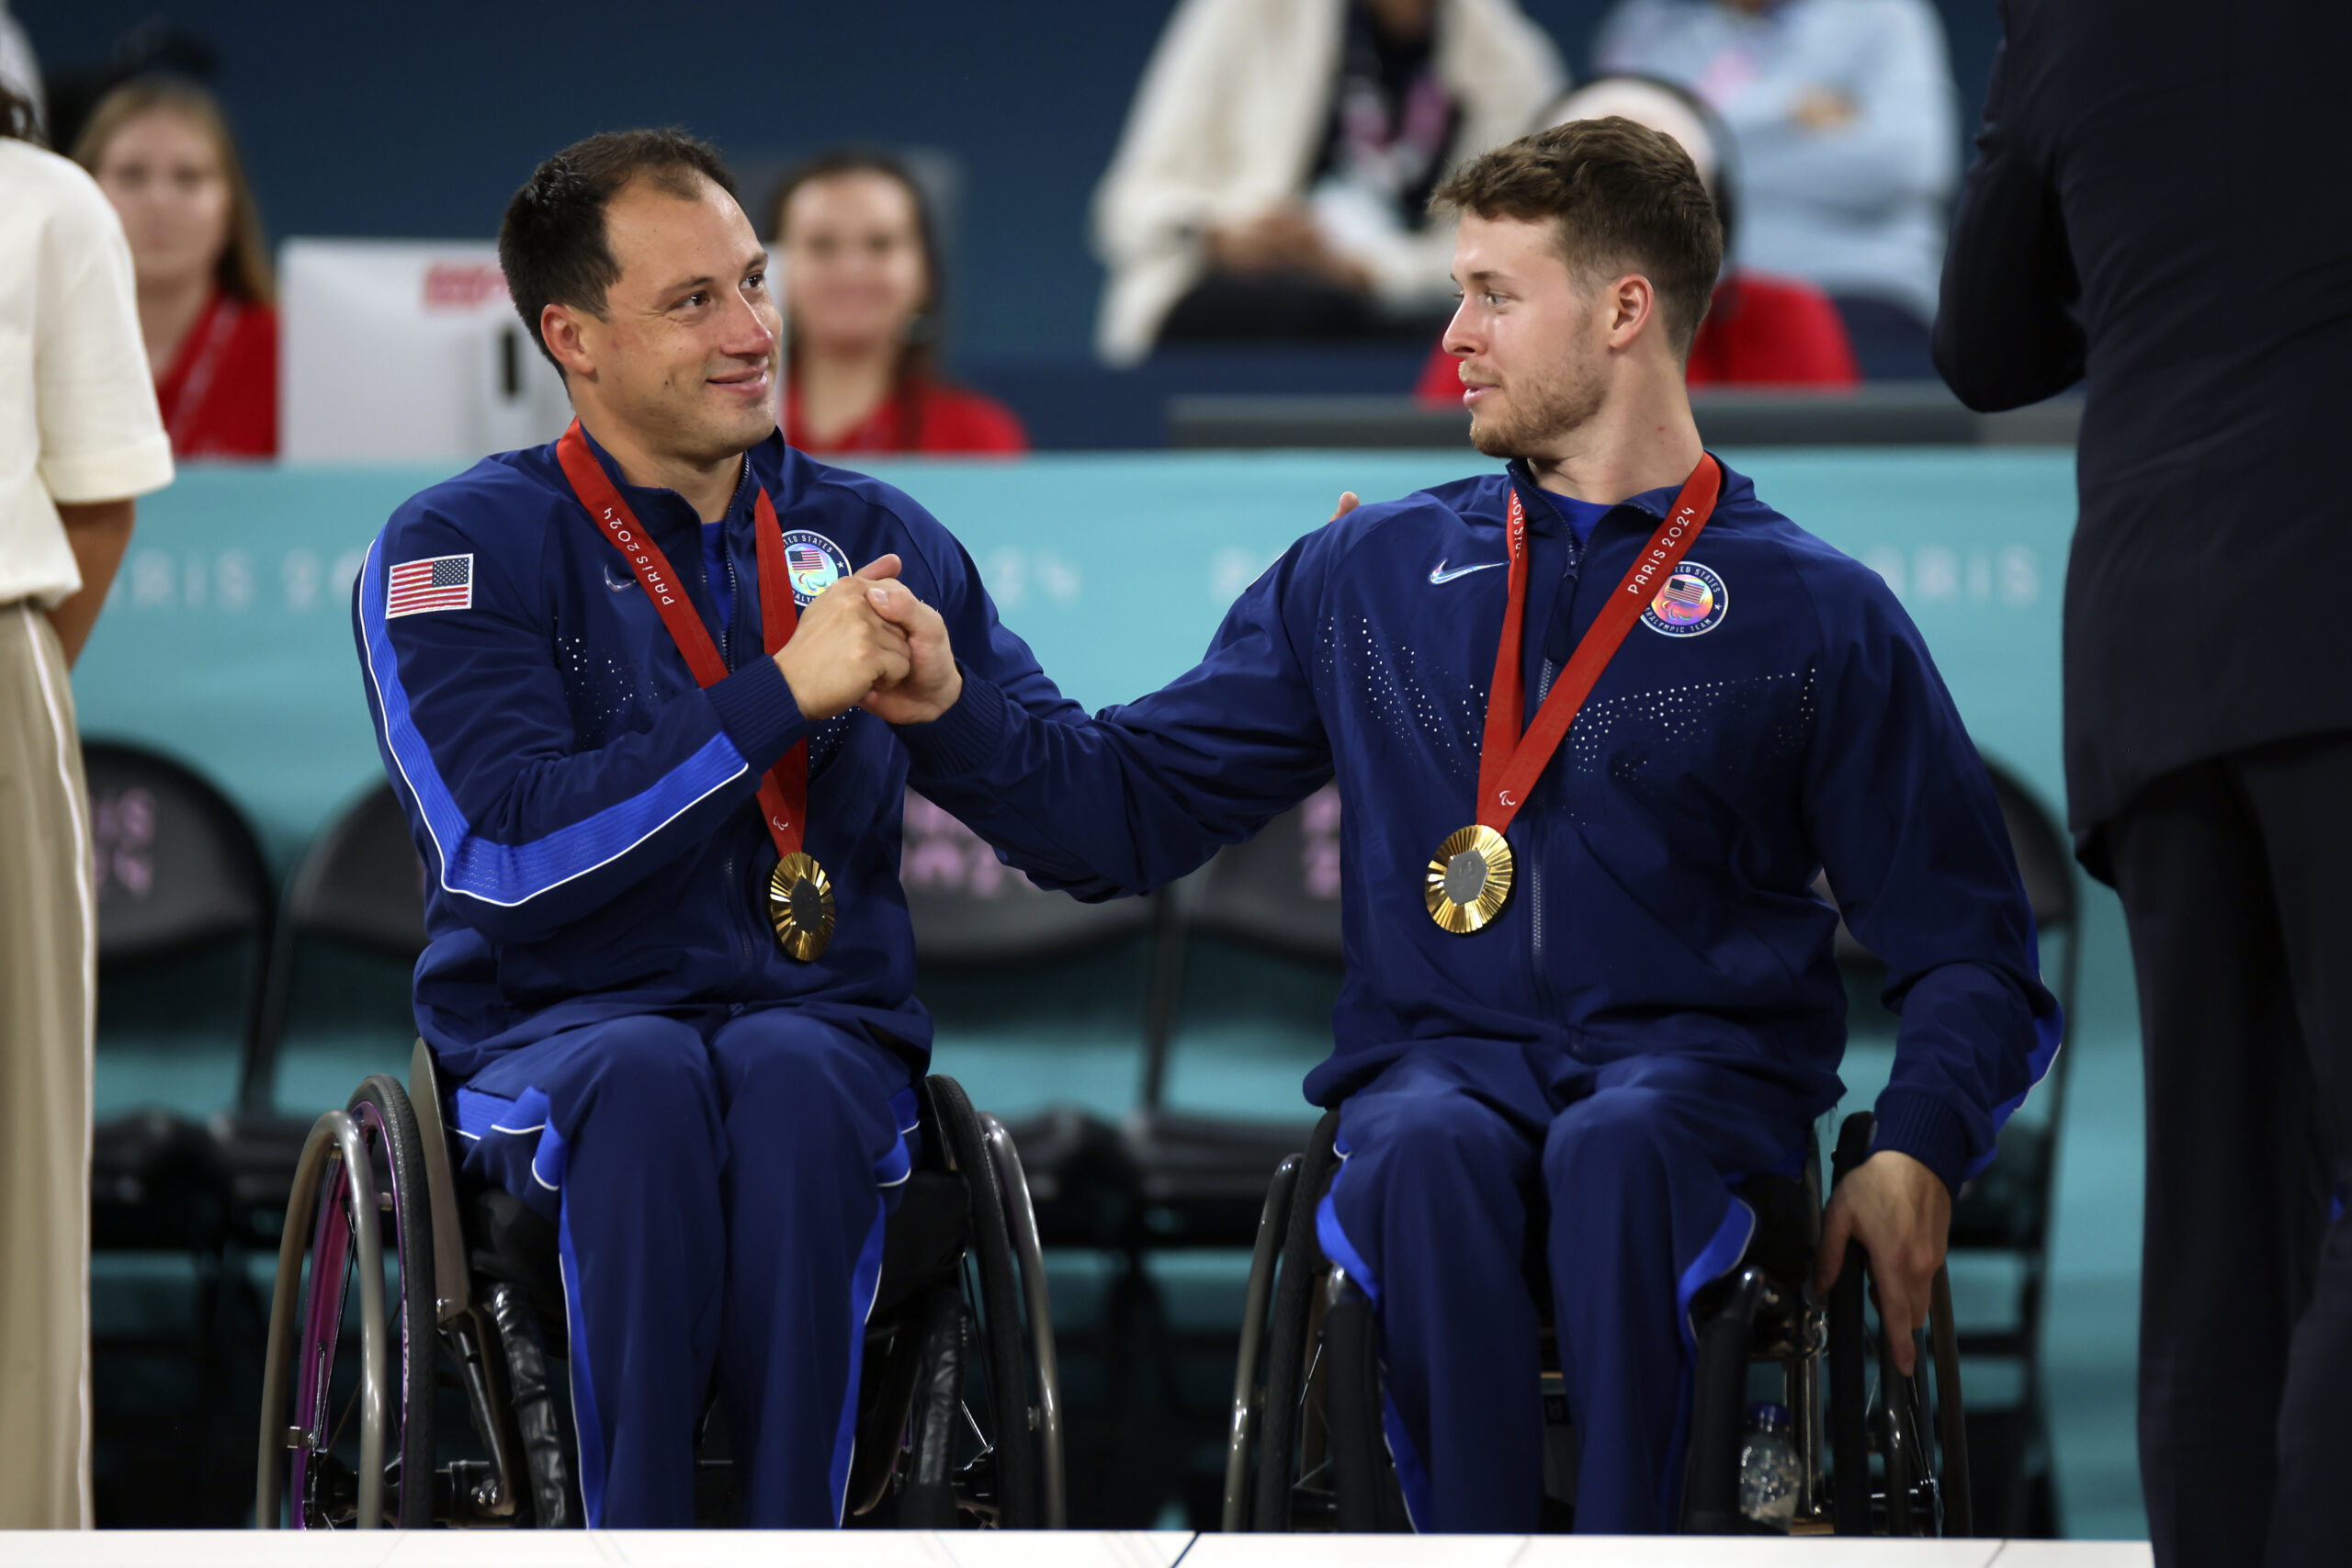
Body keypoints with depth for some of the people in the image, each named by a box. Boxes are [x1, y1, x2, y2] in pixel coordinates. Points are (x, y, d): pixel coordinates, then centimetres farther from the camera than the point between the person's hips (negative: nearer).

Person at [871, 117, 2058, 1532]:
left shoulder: (1819, 614, 10)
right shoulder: (1367, 577, 18)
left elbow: (1967, 949, 9)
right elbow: (1132, 806, 17)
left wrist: (1917, 1154, -9)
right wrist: (955, 711, -2)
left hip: (1697, 1071, -2)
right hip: (1439, 1059, 2)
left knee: (1617, 1152, -38)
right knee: (1430, 1156, -35)